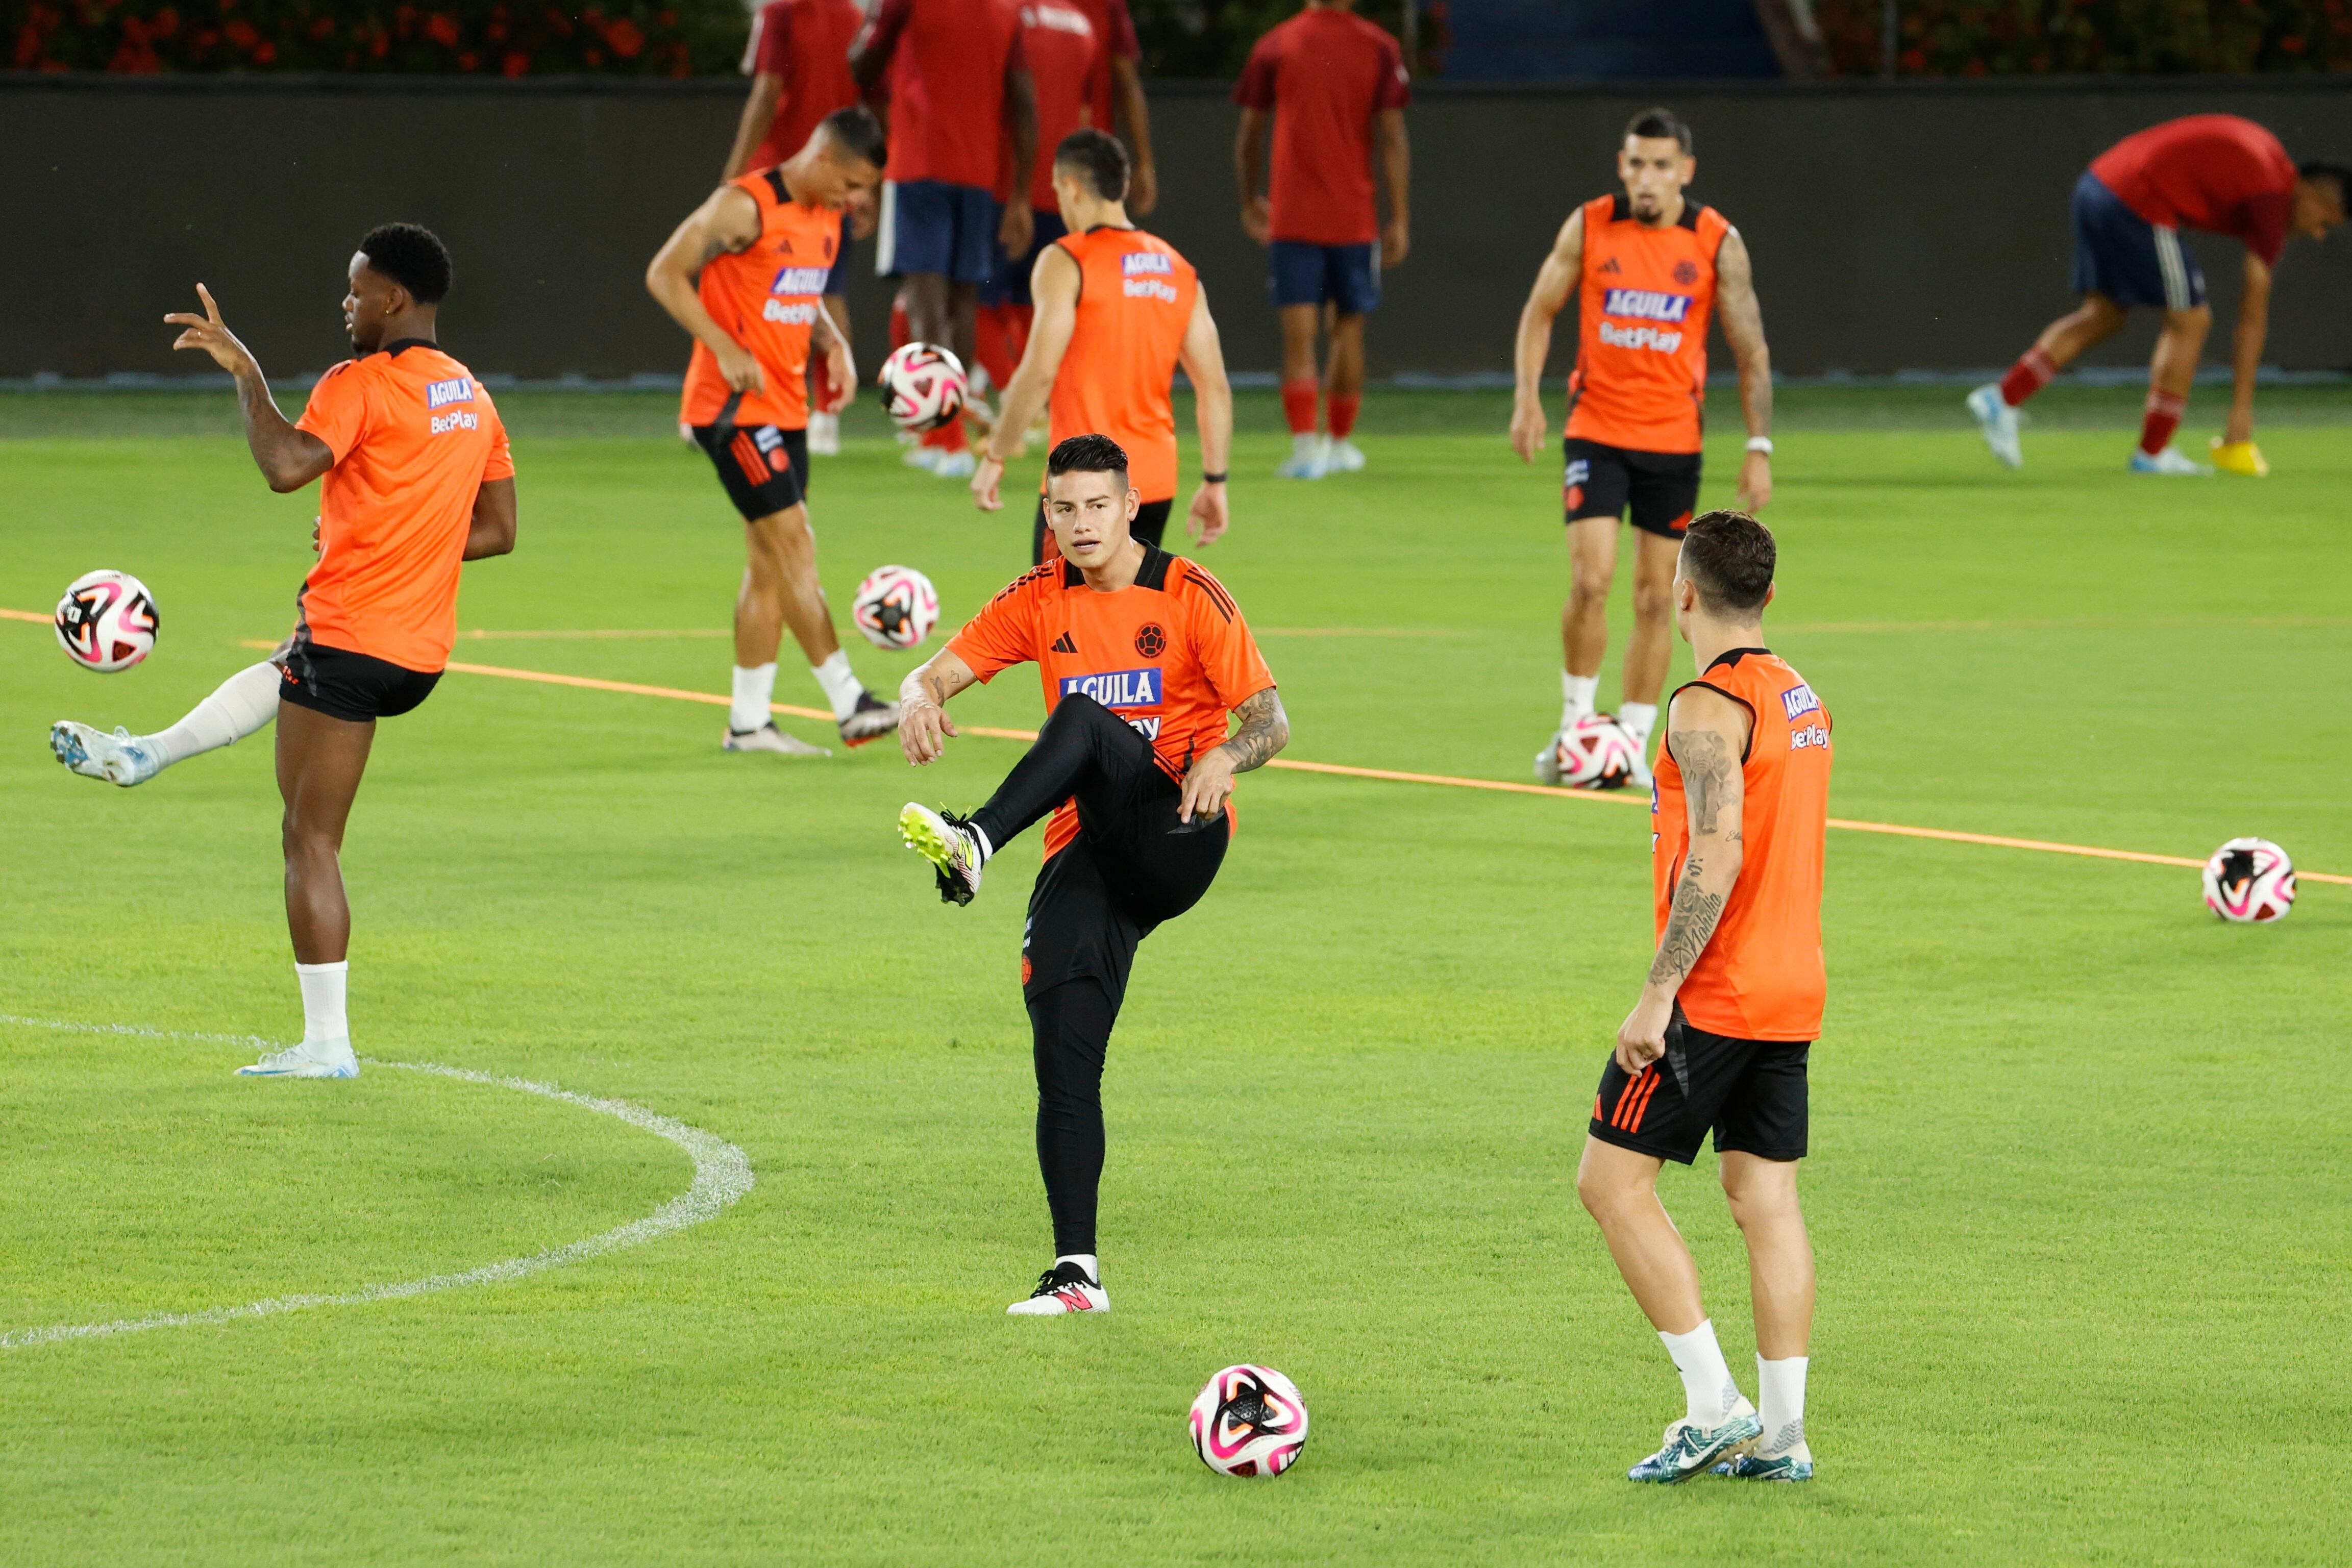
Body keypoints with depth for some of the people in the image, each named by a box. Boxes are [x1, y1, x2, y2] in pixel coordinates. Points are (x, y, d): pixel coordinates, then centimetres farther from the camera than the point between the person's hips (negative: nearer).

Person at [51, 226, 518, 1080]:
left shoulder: (360, 385, -13)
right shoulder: (473, 398, 11)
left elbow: (286, 465, -28)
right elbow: (497, 530, 15)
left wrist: (245, 370, -17)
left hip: (351, 640, -8)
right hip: (423, 650, 8)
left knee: (311, 843, 0)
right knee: (282, 673, 37)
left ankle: (327, 1042, -1)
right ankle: (143, 755, 53)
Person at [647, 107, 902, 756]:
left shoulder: (825, 219, 12)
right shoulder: (746, 207, -14)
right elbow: (665, 274, -14)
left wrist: (833, 343, 7)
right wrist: (727, 351, -22)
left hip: (785, 407, 9)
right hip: (733, 406, -9)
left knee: (770, 560, 8)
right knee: (794, 545, -12)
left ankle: (749, 720, 12)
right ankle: (850, 705, -13)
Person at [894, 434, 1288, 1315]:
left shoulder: (1188, 597, 0)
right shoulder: (1039, 603, 11)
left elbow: (1269, 720, -4)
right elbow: (939, 673, 6)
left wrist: (1224, 757, -27)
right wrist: (921, 700, -19)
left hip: (1175, 836, -4)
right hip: (1087, 855, 4)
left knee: (1083, 717, -31)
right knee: (1063, 1049, -11)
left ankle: (976, 845, -50)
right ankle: (1076, 1273, -9)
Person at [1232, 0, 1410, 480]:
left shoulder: (1274, 48, 0)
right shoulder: (1379, 49, -1)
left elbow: (1248, 134, 7)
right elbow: (1392, 138, -5)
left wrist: (1249, 201, 22)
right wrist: (1400, 221, -1)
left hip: (1292, 219, -1)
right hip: (1355, 219, 1)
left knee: (1299, 334, -4)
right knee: (1348, 328, 14)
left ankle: (1306, 445, -15)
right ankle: (1341, 441, 23)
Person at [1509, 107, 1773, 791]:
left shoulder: (1718, 243, -5)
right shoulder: (1588, 227, -4)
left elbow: (1751, 351, 1)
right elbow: (1540, 311, 7)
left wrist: (1760, 447, -5)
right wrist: (1527, 395, -6)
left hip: (1674, 441, 1)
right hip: (1596, 430, -1)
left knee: (1656, 598, 4)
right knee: (1589, 580, -14)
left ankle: (1634, 743, 13)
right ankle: (1575, 723, 2)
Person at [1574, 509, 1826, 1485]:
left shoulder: (1708, 710, -15)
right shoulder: (1800, 700, 13)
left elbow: (1716, 861, -23)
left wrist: (1658, 993, -22)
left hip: (1712, 998, -9)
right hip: (1791, 992, 9)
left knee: (1613, 1179, -2)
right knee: (1766, 1198, 8)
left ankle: (1715, 1407, -7)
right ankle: (1780, 1433, 6)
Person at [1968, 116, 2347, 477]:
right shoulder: (2273, 203, -7)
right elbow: (2253, 316, -7)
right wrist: (2242, 409, -6)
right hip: (2136, 208, -9)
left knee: (2102, 316, 17)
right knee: (2190, 321, 1)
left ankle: (2001, 399, 10)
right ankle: (2152, 452, 6)